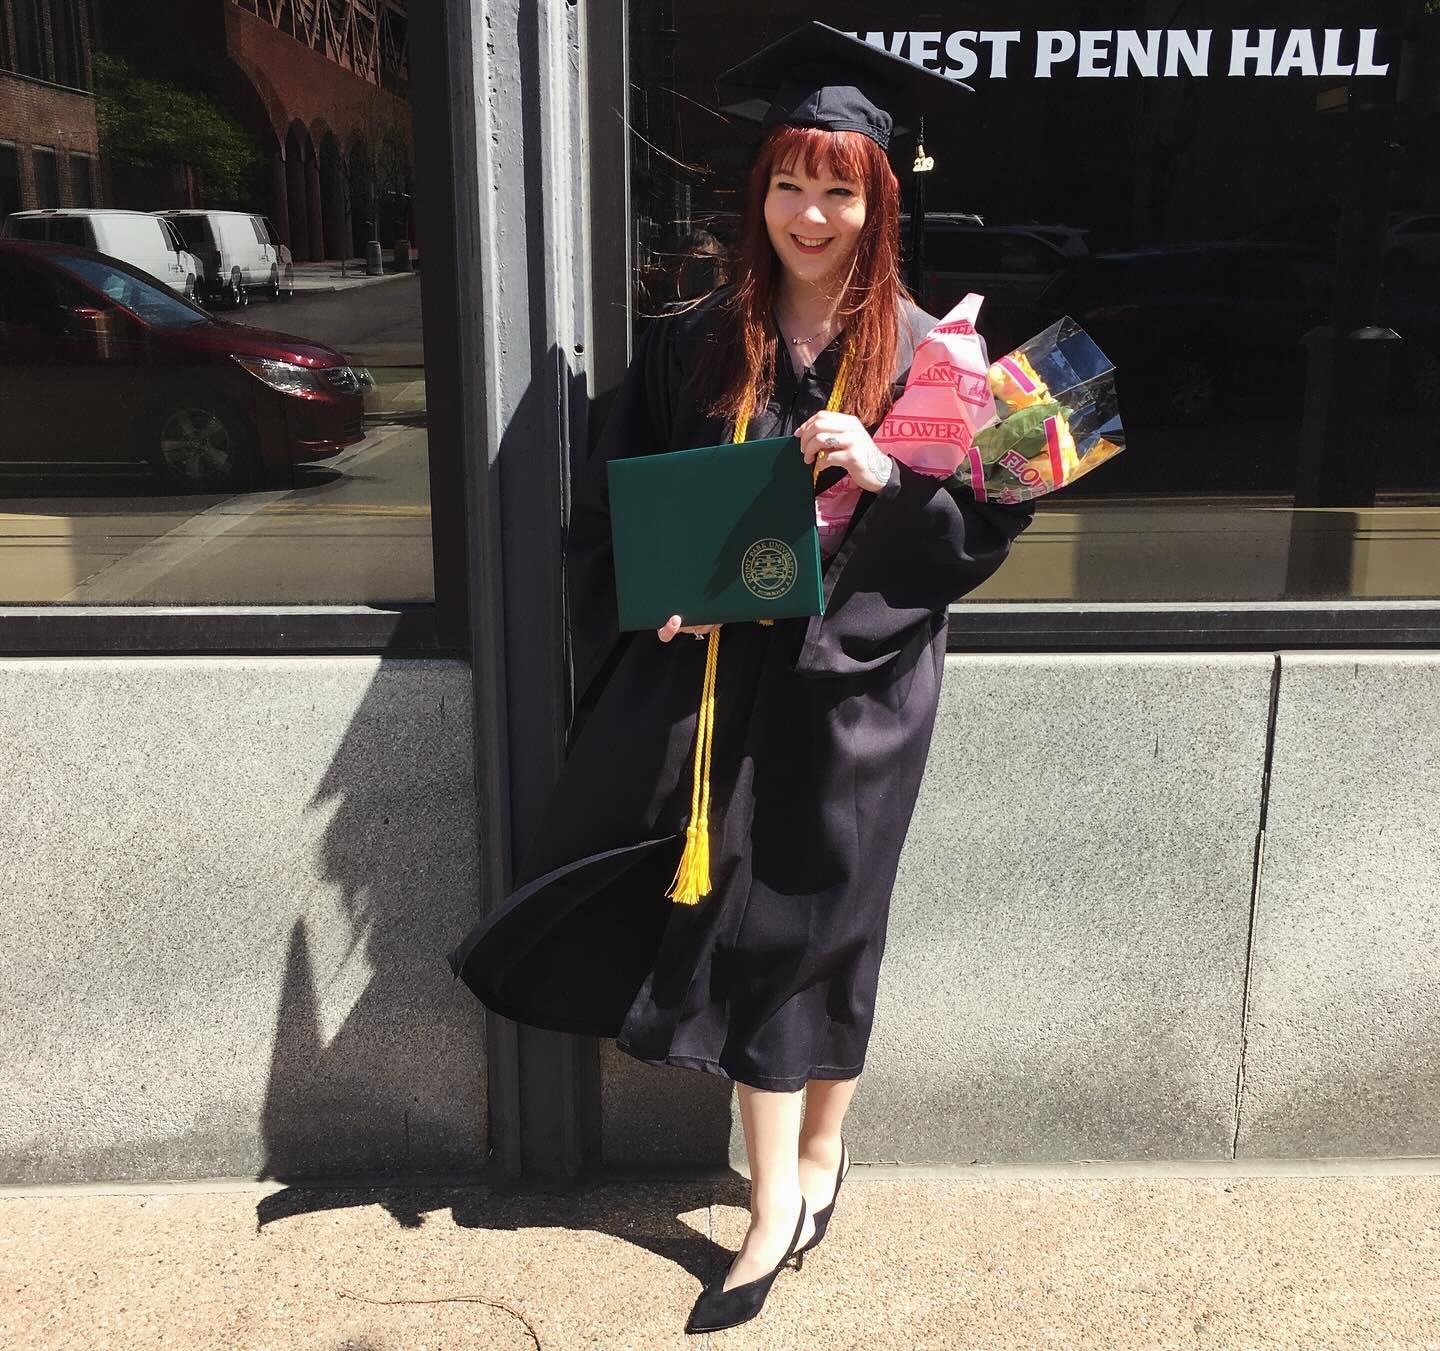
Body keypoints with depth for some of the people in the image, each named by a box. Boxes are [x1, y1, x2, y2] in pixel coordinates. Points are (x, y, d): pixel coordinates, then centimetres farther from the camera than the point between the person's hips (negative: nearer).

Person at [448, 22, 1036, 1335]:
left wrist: (886, 476, -21)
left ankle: (812, 1162, 36)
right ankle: (783, 1200, 22)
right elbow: (613, 508, 8)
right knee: (748, 929, 5)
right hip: (723, 675, 2)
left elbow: (993, 521, -5)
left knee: (812, 927, 11)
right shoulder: (696, 345, 3)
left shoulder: (926, 352, -3)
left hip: (853, 685, -2)